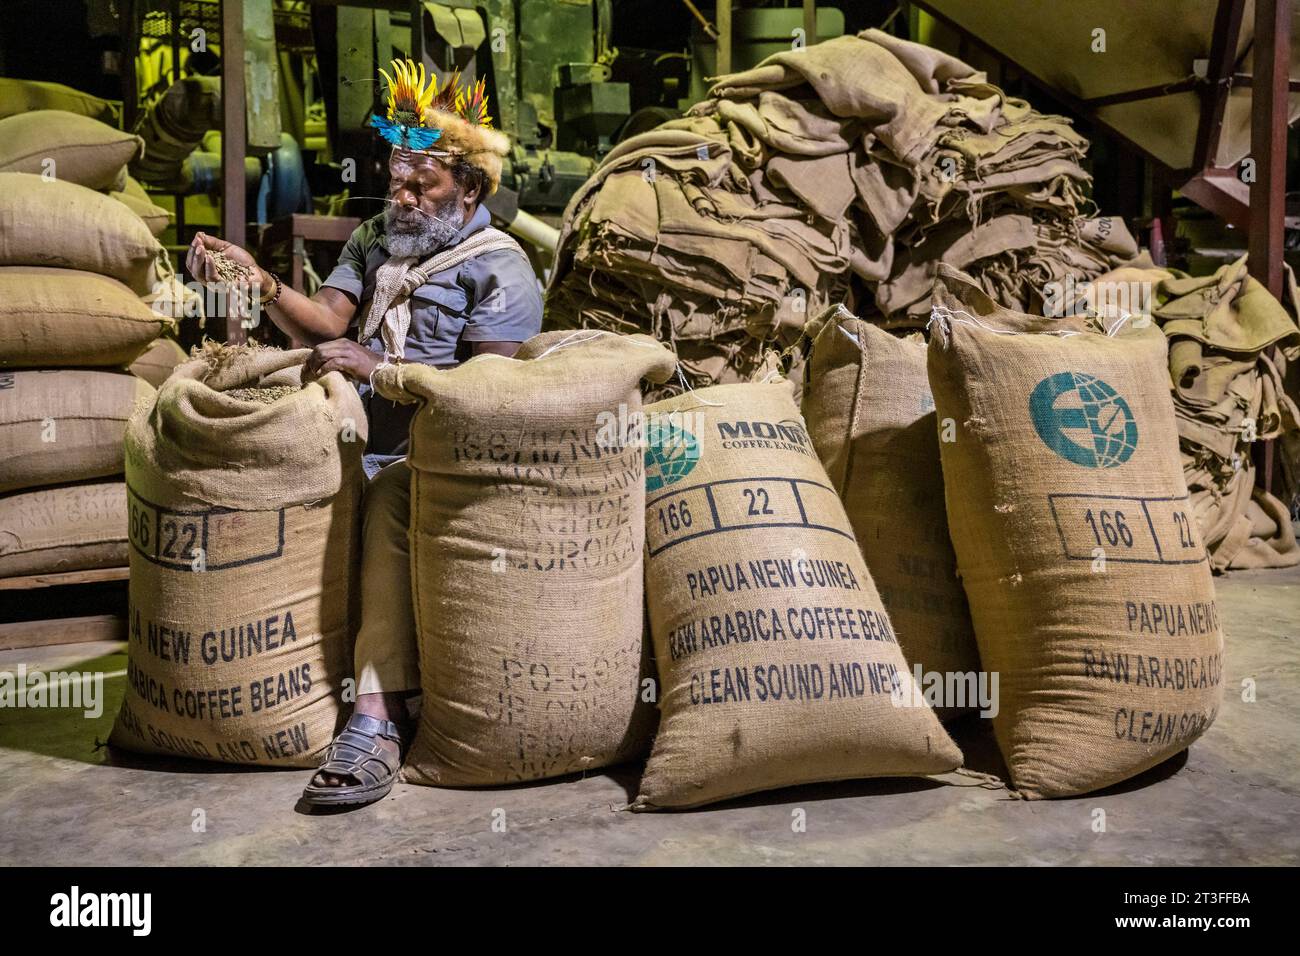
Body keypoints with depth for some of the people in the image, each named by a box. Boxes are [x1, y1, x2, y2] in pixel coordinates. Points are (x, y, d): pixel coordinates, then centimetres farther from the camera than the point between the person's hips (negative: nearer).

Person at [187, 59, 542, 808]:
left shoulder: (499, 268, -2)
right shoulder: (373, 241, 18)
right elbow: (327, 322, 3)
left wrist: (379, 367, -20)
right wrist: (261, 283, -15)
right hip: (359, 441, 6)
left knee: (393, 498, -36)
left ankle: (380, 715, -36)